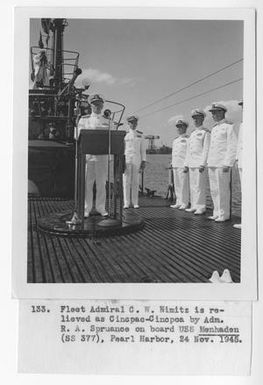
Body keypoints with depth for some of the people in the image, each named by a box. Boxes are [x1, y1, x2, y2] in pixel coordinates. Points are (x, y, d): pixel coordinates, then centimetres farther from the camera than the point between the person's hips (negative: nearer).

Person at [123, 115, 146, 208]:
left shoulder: (140, 135, 9)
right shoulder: (124, 134, 5)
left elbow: (143, 149, 9)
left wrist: (143, 162, 1)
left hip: (137, 161, 1)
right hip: (126, 160, -1)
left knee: (135, 182, 3)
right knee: (126, 182, -2)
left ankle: (135, 203, 8)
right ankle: (126, 203, 3)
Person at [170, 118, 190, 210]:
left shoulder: (188, 140, -4)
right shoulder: (175, 141, 20)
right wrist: (172, 164, 17)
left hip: (183, 166, -7)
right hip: (175, 166, 8)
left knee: (184, 185, -6)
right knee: (177, 186, 9)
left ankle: (184, 203, -1)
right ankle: (178, 203, 15)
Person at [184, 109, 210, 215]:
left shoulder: (206, 132, -2)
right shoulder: (192, 134, 20)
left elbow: (206, 149, -10)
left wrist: (202, 164, -18)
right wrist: (186, 164, 15)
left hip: (200, 164, -7)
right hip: (192, 164, 8)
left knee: (200, 186, -8)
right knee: (192, 187, 8)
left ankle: (201, 207, -4)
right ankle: (194, 206, 13)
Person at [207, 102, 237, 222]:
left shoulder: (229, 127, -4)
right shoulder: (214, 129, 20)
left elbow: (232, 147, -11)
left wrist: (227, 164, -17)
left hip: (222, 164, -8)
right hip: (212, 165, 8)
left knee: (222, 190, -5)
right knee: (214, 191, 9)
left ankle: (224, 214, 2)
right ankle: (217, 213, 16)